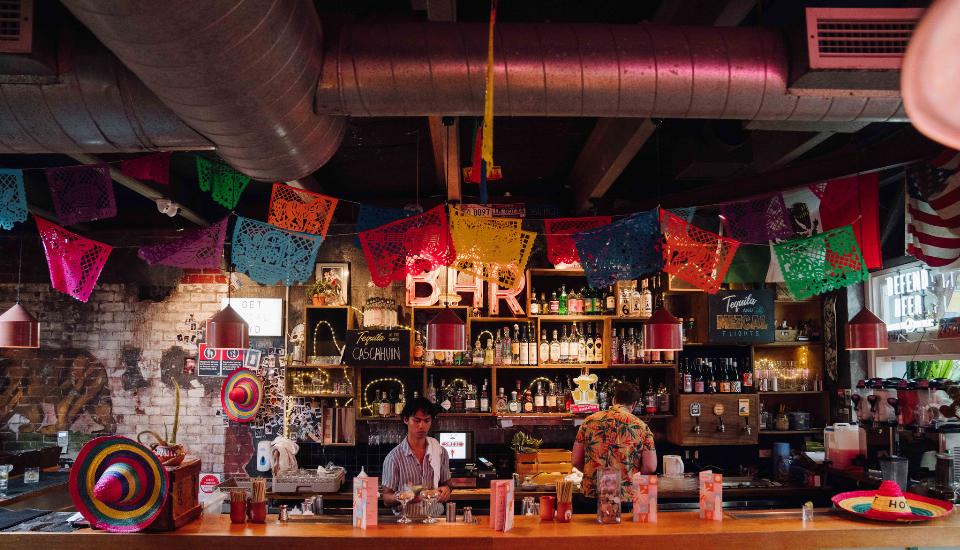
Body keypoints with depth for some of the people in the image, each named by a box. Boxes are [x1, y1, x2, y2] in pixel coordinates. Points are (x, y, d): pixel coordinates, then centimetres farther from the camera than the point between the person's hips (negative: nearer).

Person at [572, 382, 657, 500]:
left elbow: (576, 461, 4)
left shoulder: (590, 421, 2)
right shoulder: (640, 426, -1)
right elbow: (650, 467, -5)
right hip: (625, 498, -1)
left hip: (590, 494, 1)